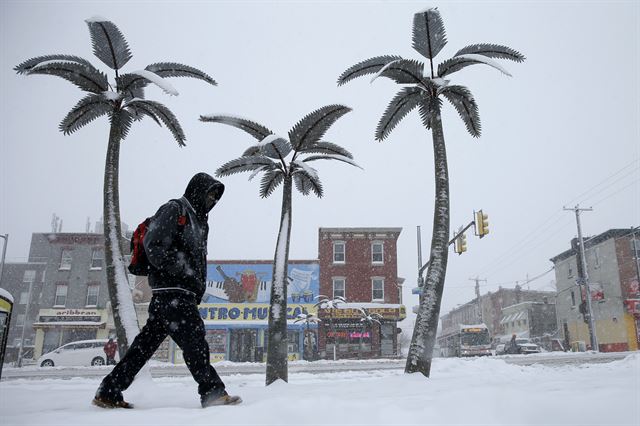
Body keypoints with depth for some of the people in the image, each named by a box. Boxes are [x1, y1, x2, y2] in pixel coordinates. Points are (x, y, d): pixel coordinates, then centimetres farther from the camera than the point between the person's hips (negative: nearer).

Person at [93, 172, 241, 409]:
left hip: (184, 293, 9)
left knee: (147, 341, 9)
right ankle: (212, 391, -3)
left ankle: (108, 392, 16)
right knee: (193, 339, -8)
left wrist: (198, 291, 13)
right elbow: (153, 245, -14)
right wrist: (180, 271, -18)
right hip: (171, 290, -9)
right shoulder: (174, 210, -3)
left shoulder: (199, 221, 25)